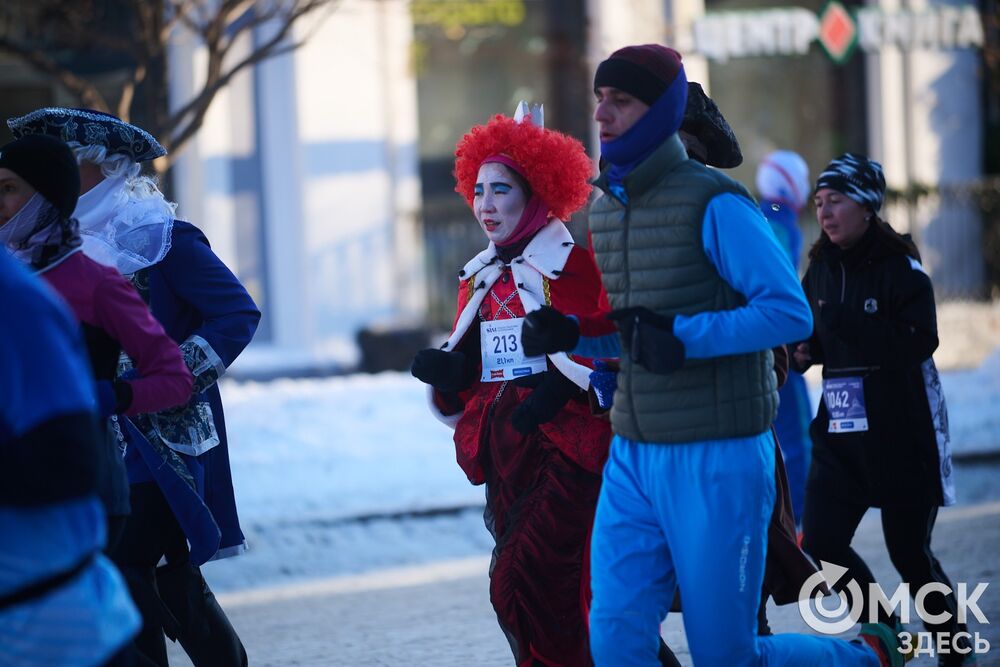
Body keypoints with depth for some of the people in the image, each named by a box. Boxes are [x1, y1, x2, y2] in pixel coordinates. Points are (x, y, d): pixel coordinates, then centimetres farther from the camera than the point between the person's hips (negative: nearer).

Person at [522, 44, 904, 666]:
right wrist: (573, 332, 5)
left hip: (717, 458, -7)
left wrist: (684, 337, -24)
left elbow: (791, 312, -18)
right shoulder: (605, 209, 11)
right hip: (634, 456, 7)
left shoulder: (714, 204, -12)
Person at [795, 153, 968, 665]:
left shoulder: (900, 268, -12)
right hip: (840, 434, 6)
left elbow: (920, 342, -24)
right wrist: (806, 349, -1)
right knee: (821, 544, -3)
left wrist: (844, 321, -28)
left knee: (909, 553, 0)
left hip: (902, 436, -5)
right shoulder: (821, 270, 6)